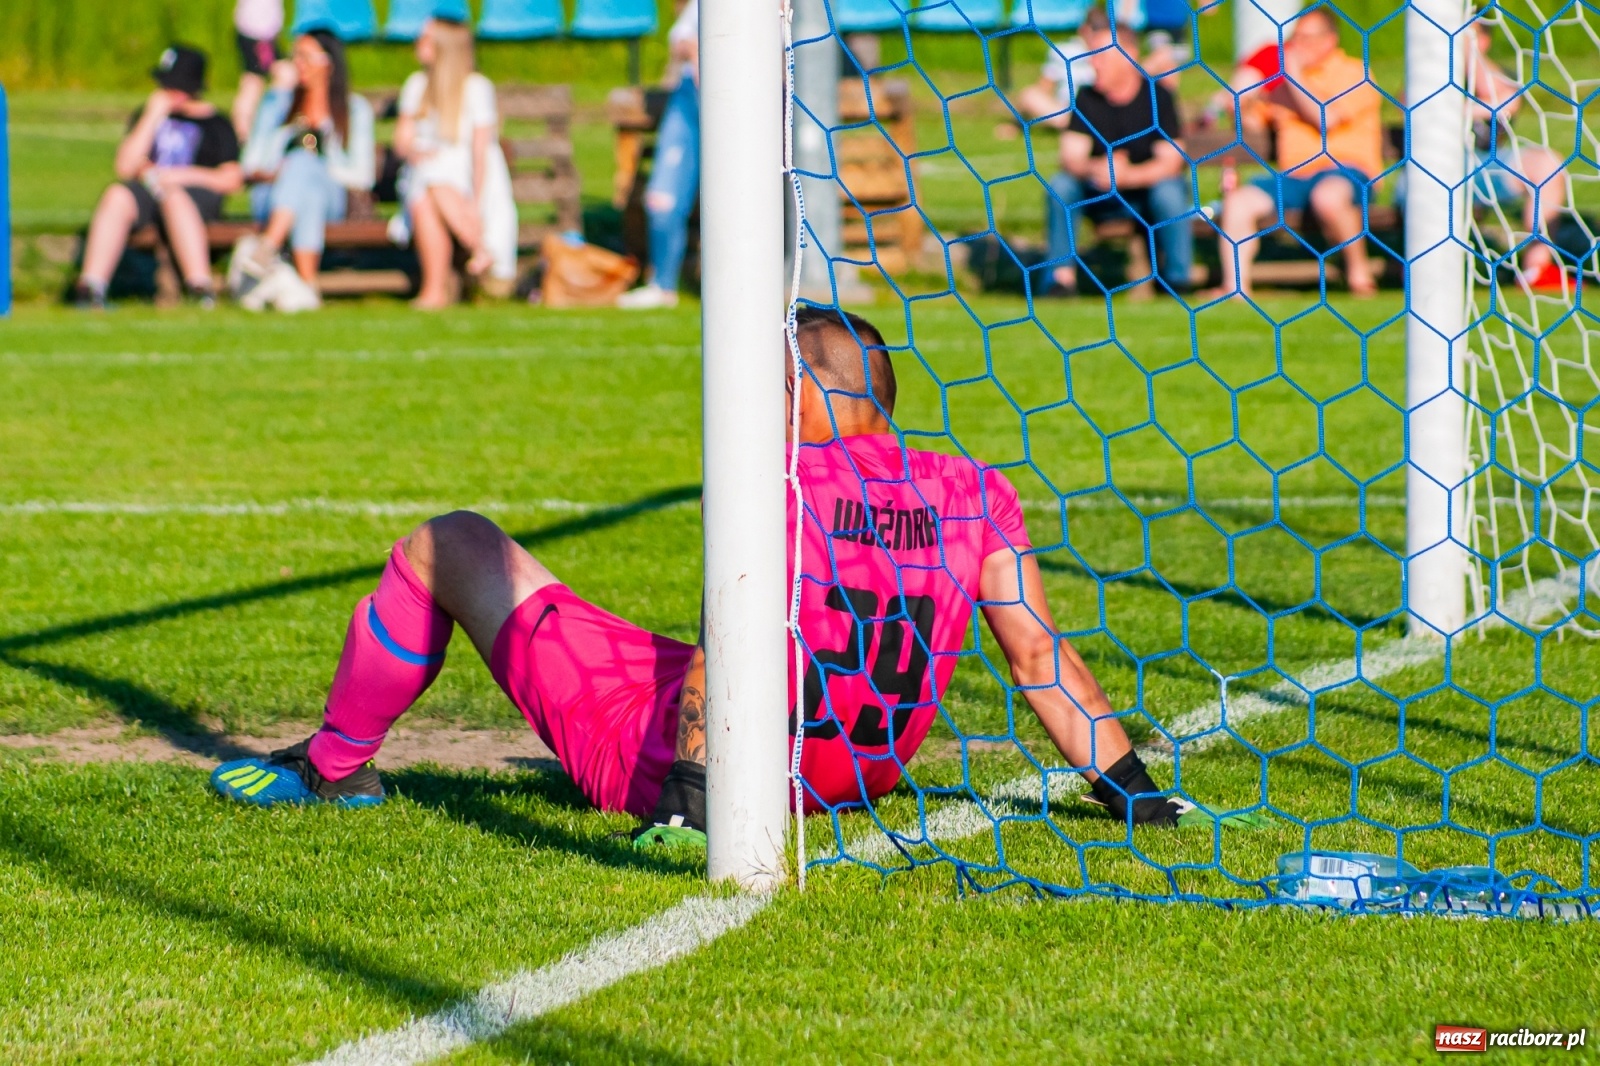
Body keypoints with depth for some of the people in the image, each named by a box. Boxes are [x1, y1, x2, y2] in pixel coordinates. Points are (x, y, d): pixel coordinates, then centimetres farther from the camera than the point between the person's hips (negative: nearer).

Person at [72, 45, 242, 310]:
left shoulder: (215, 124, 11)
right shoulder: (145, 115, 21)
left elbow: (232, 179, 1)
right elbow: (125, 167, 7)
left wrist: (180, 176, -7)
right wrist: (152, 117, 3)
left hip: (200, 195, -3)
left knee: (173, 197, -38)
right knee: (116, 195, -29)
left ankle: (200, 285, -50)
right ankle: (91, 286, -43)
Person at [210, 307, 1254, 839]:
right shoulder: (974, 496, -5)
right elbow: (1038, 653, -5)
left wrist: (691, 784, -31)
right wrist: (1127, 782, 2)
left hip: (656, 751, -5)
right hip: (859, 776, 5)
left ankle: (334, 764, 34)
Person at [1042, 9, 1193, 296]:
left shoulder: (1157, 96, -13)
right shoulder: (1087, 98, -5)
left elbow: (1171, 162, -18)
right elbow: (1071, 159, -12)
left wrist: (1128, 175, -36)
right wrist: (1097, 170, -36)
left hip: (1149, 188, -2)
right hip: (1105, 197, 3)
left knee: (1169, 192, -34)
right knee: (1061, 184, -22)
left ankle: (1178, 283, -22)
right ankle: (1062, 276, -19)